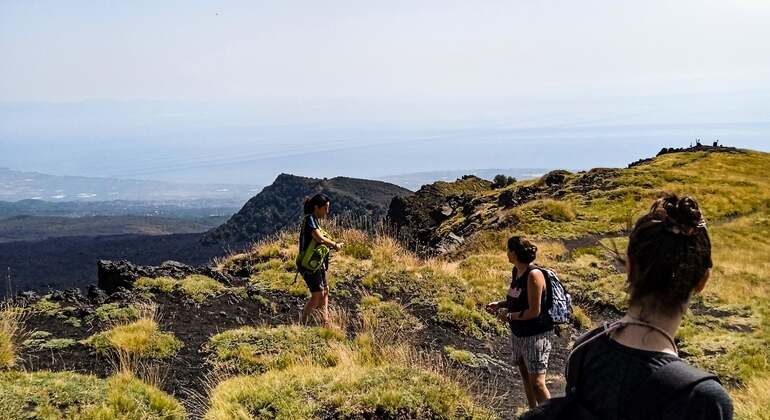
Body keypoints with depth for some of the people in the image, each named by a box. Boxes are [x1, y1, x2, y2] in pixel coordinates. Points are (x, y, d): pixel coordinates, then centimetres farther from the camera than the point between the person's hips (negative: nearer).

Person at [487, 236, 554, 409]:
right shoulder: (516, 271, 4)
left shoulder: (533, 275, -22)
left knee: (537, 382, -7)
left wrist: (509, 315, -15)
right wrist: (499, 304, 5)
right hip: (519, 333, 9)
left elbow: (534, 311, -23)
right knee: (525, 377, 19)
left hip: (536, 335, -9)